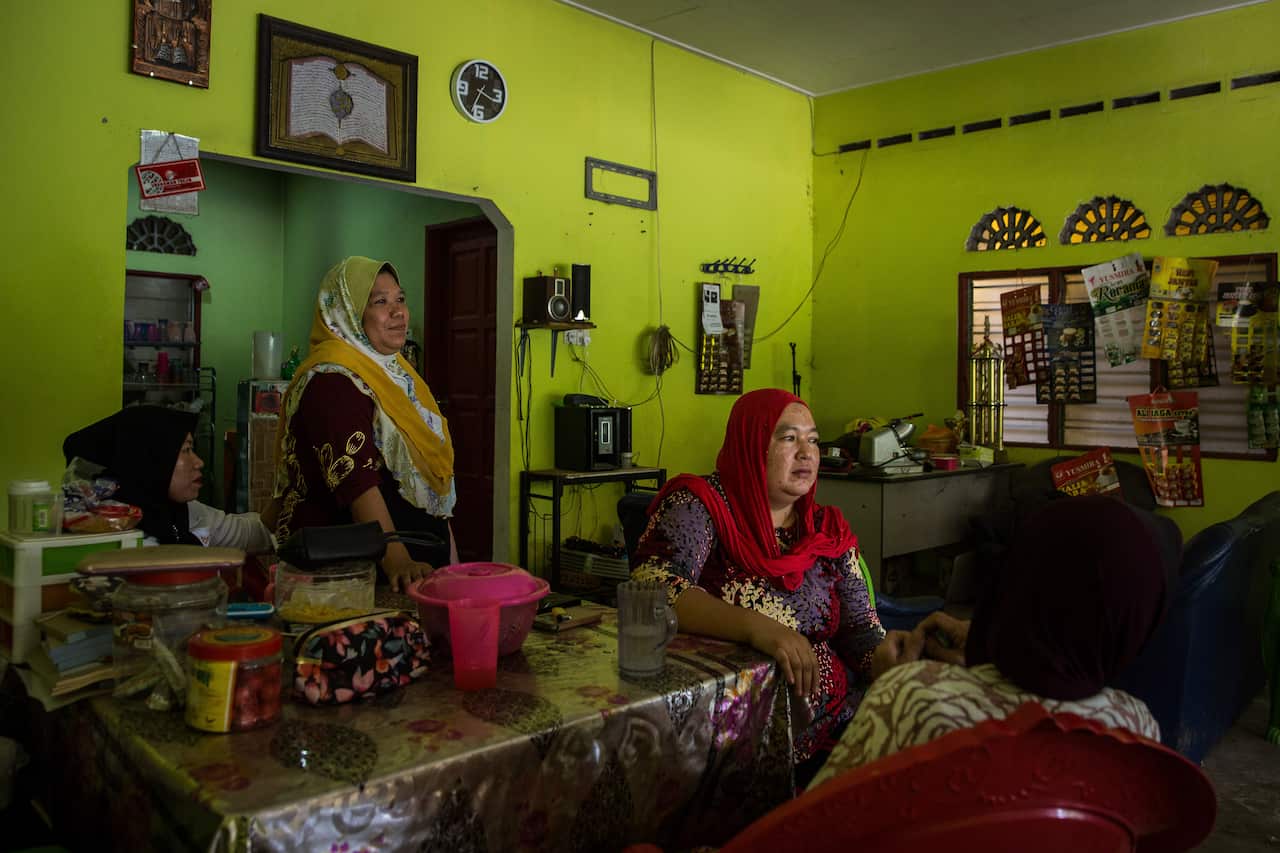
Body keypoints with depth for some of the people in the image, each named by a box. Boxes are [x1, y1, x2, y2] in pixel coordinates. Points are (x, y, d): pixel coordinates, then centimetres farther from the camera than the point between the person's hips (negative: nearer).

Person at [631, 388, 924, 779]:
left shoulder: (829, 531, 12)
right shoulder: (700, 505, -5)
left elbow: (861, 629, 9)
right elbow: (651, 586, -21)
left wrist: (882, 657, -15)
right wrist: (757, 628, -34)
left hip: (836, 724, 6)